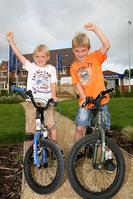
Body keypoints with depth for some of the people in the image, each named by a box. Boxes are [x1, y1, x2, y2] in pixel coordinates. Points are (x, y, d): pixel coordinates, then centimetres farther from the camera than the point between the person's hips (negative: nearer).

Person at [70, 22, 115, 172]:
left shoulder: (96, 57, 1)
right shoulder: (74, 67, 5)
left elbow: (107, 45, -16)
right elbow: (78, 84, -3)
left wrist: (95, 29, -21)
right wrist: (84, 98, -16)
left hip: (100, 100, -1)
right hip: (85, 102, 2)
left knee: (103, 131, 5)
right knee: (79, 128, -2)